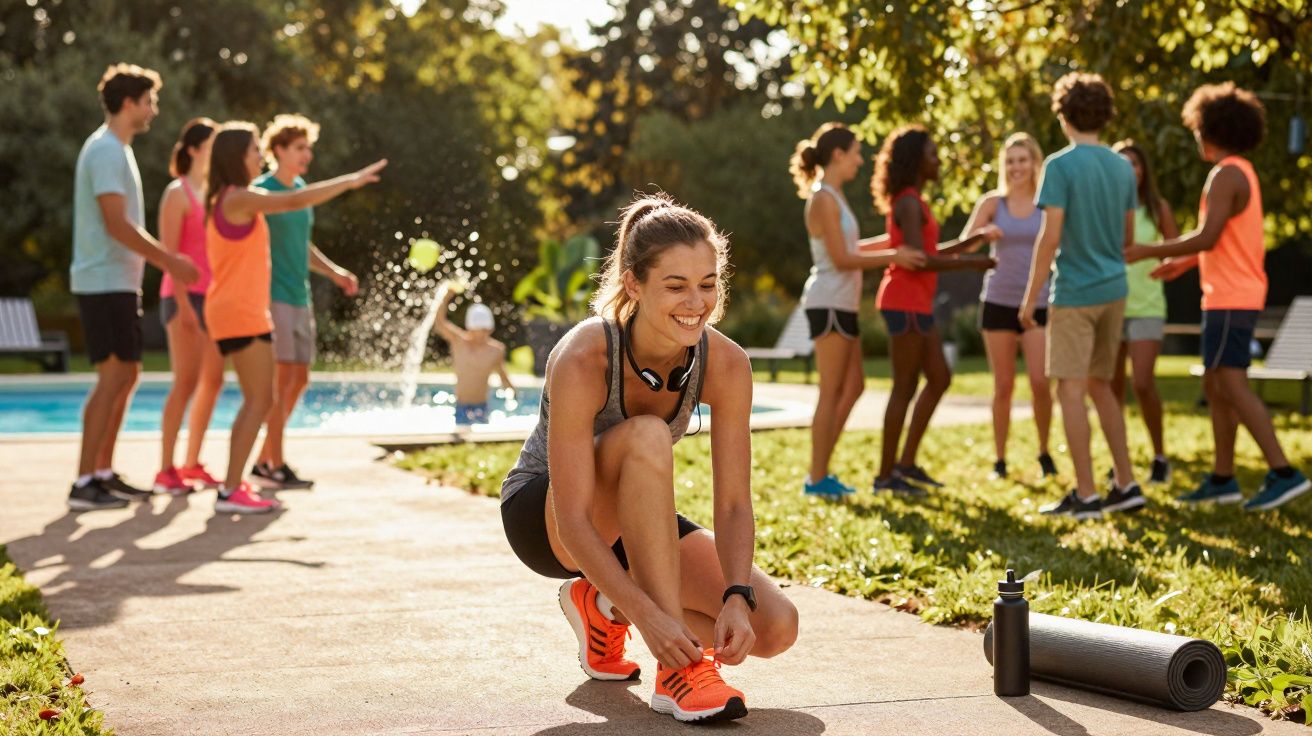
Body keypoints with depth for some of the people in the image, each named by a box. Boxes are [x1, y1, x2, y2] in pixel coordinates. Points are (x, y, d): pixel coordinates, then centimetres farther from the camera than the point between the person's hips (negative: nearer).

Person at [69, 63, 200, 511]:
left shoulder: (116, 150, 19)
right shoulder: (106, 150, -13)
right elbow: (116, 224, -20)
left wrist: (166, 259, 18)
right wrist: (170, 261, -16)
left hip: (119, 282, 10)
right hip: (105, 282, -10)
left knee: (127, 375, 12)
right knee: (113, 377, -11)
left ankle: (103, 474, 17)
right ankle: (83, 484, -9)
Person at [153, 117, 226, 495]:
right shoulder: (178, 194, -6)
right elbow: (168, 253, -13)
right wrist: (183, 304, -20)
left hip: (214, 297, 8)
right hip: (185, 295, -8)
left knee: (213, 380, 8)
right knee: (186, 382, -11)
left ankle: (192, 464, 16)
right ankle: (166, 470, -7)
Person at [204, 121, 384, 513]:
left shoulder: (223, 200, 17)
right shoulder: (241, 197, -13)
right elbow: (296, 201, -21)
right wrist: (351, 180, -14)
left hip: (236, 311, 10)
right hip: (241, 313, -10)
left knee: (255, 400, 13)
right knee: (260, 399, -10)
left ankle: (234, 485, 14)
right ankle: (230, 491, -11)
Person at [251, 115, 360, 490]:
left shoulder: (301, 189, 15)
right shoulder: (262, 190, -9)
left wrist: (334, 272, 15)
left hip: (300, 297, 8)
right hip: (274, 296, -8)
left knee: (299, 379, 9)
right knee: (282, 378, -8)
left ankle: (264, 459, 18)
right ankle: (276, 465, -2)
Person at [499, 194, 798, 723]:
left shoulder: (726, 364, -19)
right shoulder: (583, 359, -31)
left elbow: (734, 505, -18)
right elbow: (573, 522, -34)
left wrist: (737, 598, -34)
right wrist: (650, 616, -43)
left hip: (636, 523, 5)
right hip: (542, 516, -5)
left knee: (774, 628, -15)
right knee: (646, 437, -37)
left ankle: (605, 604, 10)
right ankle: (678, 671, -32)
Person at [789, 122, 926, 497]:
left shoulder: (833, 197, 17)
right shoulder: (824, 199, -13)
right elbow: (841, 259, -17)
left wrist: (893, 241, 22)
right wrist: (894, 257, -14)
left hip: (842, 304, 10)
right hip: (829, 303, -10)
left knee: (853, 386, 12)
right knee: (832, 391, -5)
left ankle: (820, 472, 15)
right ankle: (817, 478, 1)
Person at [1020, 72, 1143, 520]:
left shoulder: (1060, 166, -11)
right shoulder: (1122, 167, 8)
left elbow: (1051, 237, -16)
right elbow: (1128, 238, 15)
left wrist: (1030, 296, -10)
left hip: (1074, 293, -7)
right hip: (1113, 290, 7)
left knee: (1071, 389, -1)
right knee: (1100, 386, 16)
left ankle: (1086, 495, -1)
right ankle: (1126, 485, 15)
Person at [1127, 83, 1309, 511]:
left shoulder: (1227, 175, -14)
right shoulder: (1243, 173, 17)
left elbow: (1207, 237, -21)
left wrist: (1149, 252, -13)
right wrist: (1186, 263, 25)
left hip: (1230, 299, -10)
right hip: (1239, 296, 10)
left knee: (1232, 386, -14)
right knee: (1215, 386, 11)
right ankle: (1222, 479, 13)